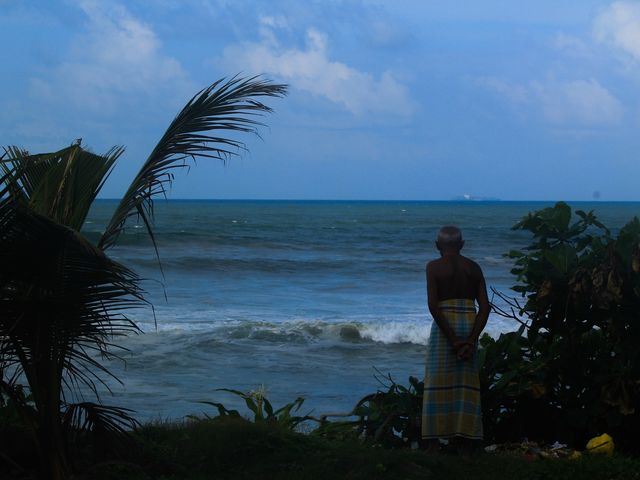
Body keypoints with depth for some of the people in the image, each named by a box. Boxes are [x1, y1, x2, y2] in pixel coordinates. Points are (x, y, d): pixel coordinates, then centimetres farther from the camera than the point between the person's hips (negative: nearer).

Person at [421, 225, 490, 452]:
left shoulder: (434, 267, -3)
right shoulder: (473, 268, 8)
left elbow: (433, 305, -13)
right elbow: (485, 306, 0)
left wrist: (452, 339, -12)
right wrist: (472, 339, -5)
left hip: (444, 326, -3)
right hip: (470, 327, 3)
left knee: (438, 383, 1)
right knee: (466, 384, 8)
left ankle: (434, 442, -3)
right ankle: (464, 438, 7)